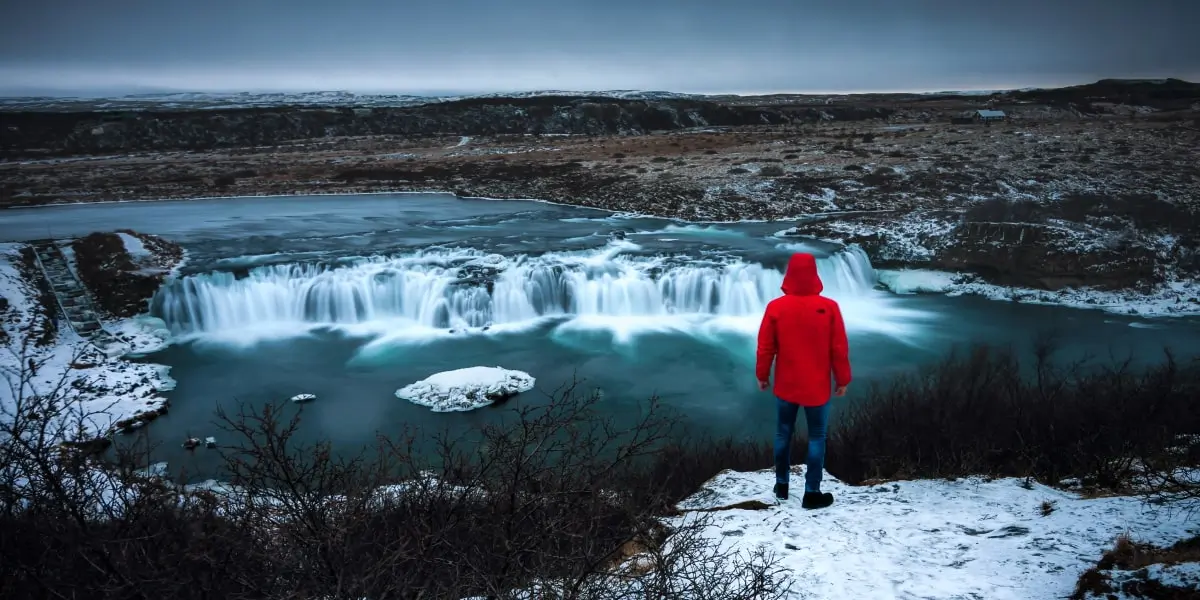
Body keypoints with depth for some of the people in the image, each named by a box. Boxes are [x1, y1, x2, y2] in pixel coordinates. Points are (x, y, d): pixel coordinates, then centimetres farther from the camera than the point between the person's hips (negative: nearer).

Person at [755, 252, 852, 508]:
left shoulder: (775, 307, -10)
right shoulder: (829, 307, -13)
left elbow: (765, 347, -3)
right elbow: (839, 349, -7)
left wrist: (762, 375, 10)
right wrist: (843, 380, 5)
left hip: (786, 385, 2)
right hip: (817, 387, -2)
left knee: (783, 433, 16)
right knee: (816, 437, 9)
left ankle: (782, 485, 27)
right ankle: (812, 493, 13)